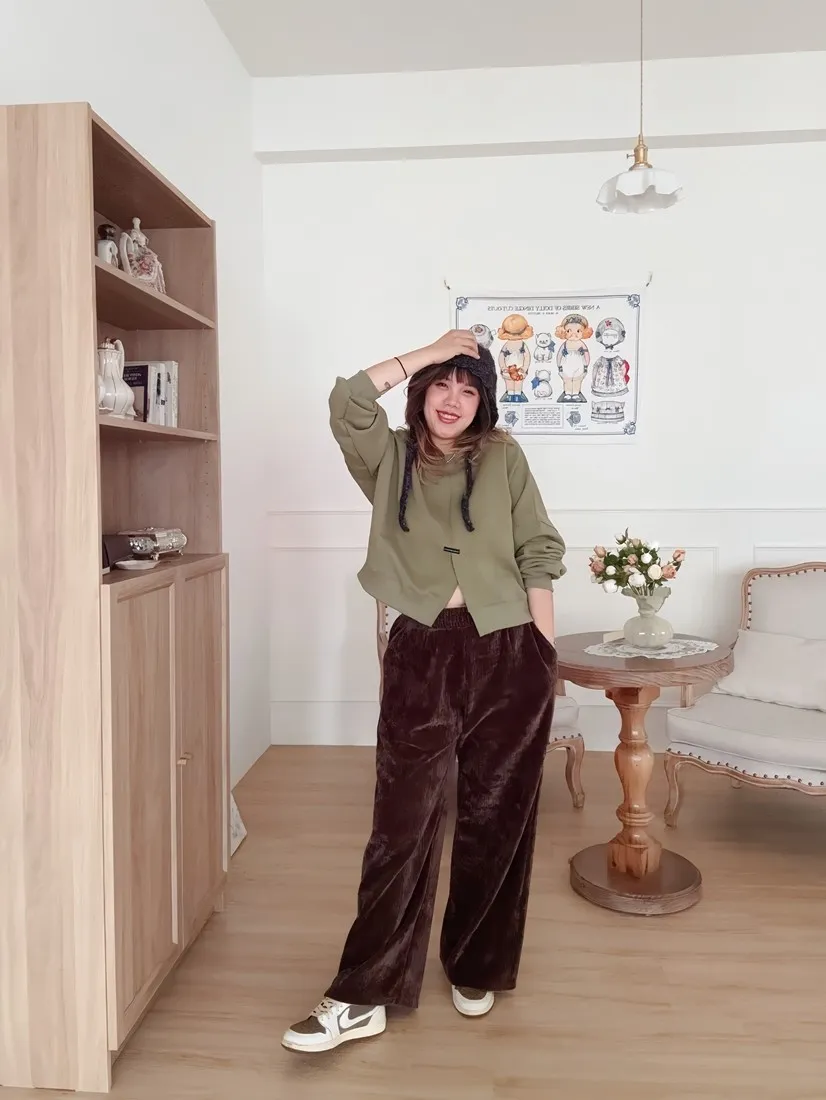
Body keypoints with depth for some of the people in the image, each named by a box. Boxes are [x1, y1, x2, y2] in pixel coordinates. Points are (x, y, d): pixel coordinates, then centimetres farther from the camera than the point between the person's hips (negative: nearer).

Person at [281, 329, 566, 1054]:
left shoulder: (503, 456, 7)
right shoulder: (390, 458, 8)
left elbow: (538, 552, 4)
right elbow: (348, 401, -11)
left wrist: (545, 651, -2)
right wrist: (431, 352, -5)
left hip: (507, 650, 1)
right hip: (423, 652, 0)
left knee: (496, 818, 10)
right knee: (404, 820, 1)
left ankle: (476, 968, 30)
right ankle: (363, 996, 10)